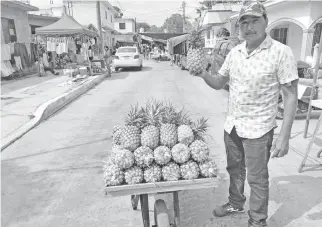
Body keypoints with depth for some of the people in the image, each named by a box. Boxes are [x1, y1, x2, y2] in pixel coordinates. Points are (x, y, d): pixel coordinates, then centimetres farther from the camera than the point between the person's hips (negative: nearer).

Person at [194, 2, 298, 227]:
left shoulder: (281, 52, -13)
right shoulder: (235, 52, 2)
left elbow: (291, 96, -13)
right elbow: (219, 83, 10)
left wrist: (284, 136, -17)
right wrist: (204, 74, -12)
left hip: (257, 130, -5)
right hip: (231, 125, 5)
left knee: (257, 179, 10)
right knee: (235, 169, 22)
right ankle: (236, 203, 46)